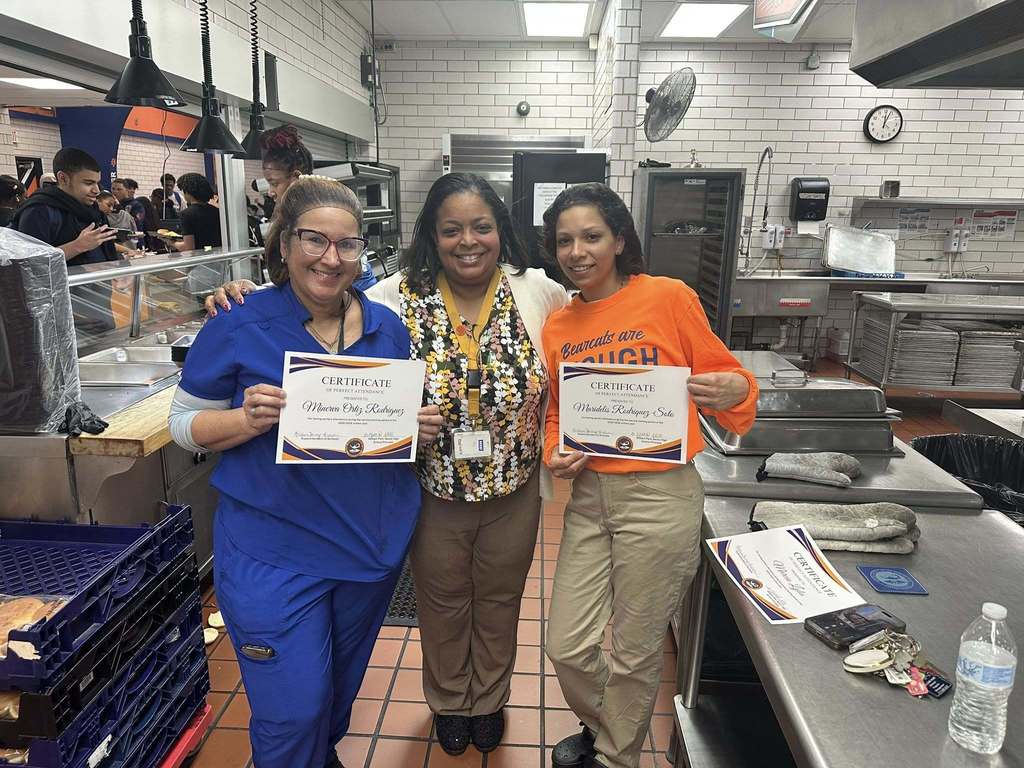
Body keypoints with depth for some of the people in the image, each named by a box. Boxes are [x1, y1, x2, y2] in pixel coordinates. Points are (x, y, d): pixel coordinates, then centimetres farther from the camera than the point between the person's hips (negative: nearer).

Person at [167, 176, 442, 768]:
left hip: (375, 538, 4)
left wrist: (423, 425, -11)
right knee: (292, 713, 3)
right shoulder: (238, 326, -12)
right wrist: (249, 419, -24)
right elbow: (185, 424, -5)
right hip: (274, 549, -4)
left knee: (343, 681, 26)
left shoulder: (387, 326, -1)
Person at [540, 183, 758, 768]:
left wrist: (737, 390, -23)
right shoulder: (558, 326, 7)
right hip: (588, 494, 5)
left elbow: (724, 379, -1)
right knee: (567, 646, 11)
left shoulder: (668, 298, -7)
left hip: (659, 495, -4)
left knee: (635, 652, 11)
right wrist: (555, 452, -2)